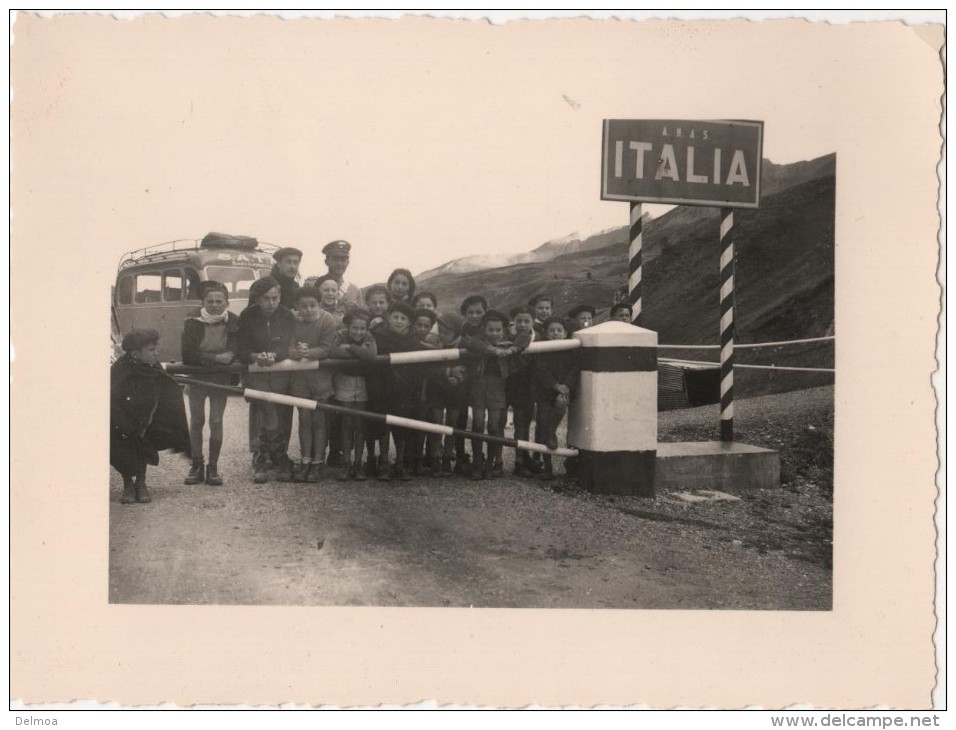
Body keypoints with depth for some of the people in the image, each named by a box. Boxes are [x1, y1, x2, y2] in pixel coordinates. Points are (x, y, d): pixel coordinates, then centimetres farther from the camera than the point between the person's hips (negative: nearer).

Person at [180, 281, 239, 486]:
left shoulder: (233, 322, -10)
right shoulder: (193, 321, -12)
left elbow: (236, 352, -14)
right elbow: (188, 354, -17)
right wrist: (216, 358, -25)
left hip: (220, 377, 0)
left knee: (216, 421, -3)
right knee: (196, 420, 5)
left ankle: (213, 467, 7)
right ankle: (197, 466, 15)